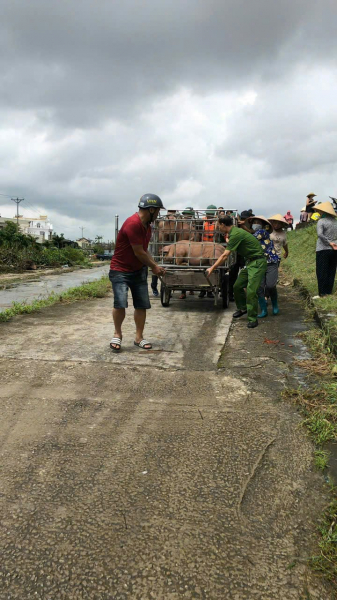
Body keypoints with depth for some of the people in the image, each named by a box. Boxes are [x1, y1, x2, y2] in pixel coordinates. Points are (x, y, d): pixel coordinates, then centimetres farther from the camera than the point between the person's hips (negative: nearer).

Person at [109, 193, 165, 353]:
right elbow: (138, 252, -20)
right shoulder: (133, 224, -24)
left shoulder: (147, 225, 7)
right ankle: (117, 334, 6)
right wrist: (154, 266, -6)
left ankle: (139, 337, 18)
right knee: (120, 304, -18)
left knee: (142, 305, 4)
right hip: (120, 270, -8)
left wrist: (155, 265, 1)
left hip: (139, 270, 8)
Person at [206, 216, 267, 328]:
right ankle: (242, 308, 33)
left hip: (257, 262, -10)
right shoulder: (235, 231, 8)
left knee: (251, 291, -13)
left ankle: (253, 319, -3)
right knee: (237, 286, 13)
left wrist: (212, 268, -17)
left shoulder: (236, 234, -21)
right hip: (250, 261, 10)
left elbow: (225, 256, -21)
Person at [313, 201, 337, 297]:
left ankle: (322, 294, -2)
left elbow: (320, 234, -23)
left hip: (323, 249, -6)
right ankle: (329, 292, 15)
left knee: (321, 272, -1)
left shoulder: (321, 221, -9)